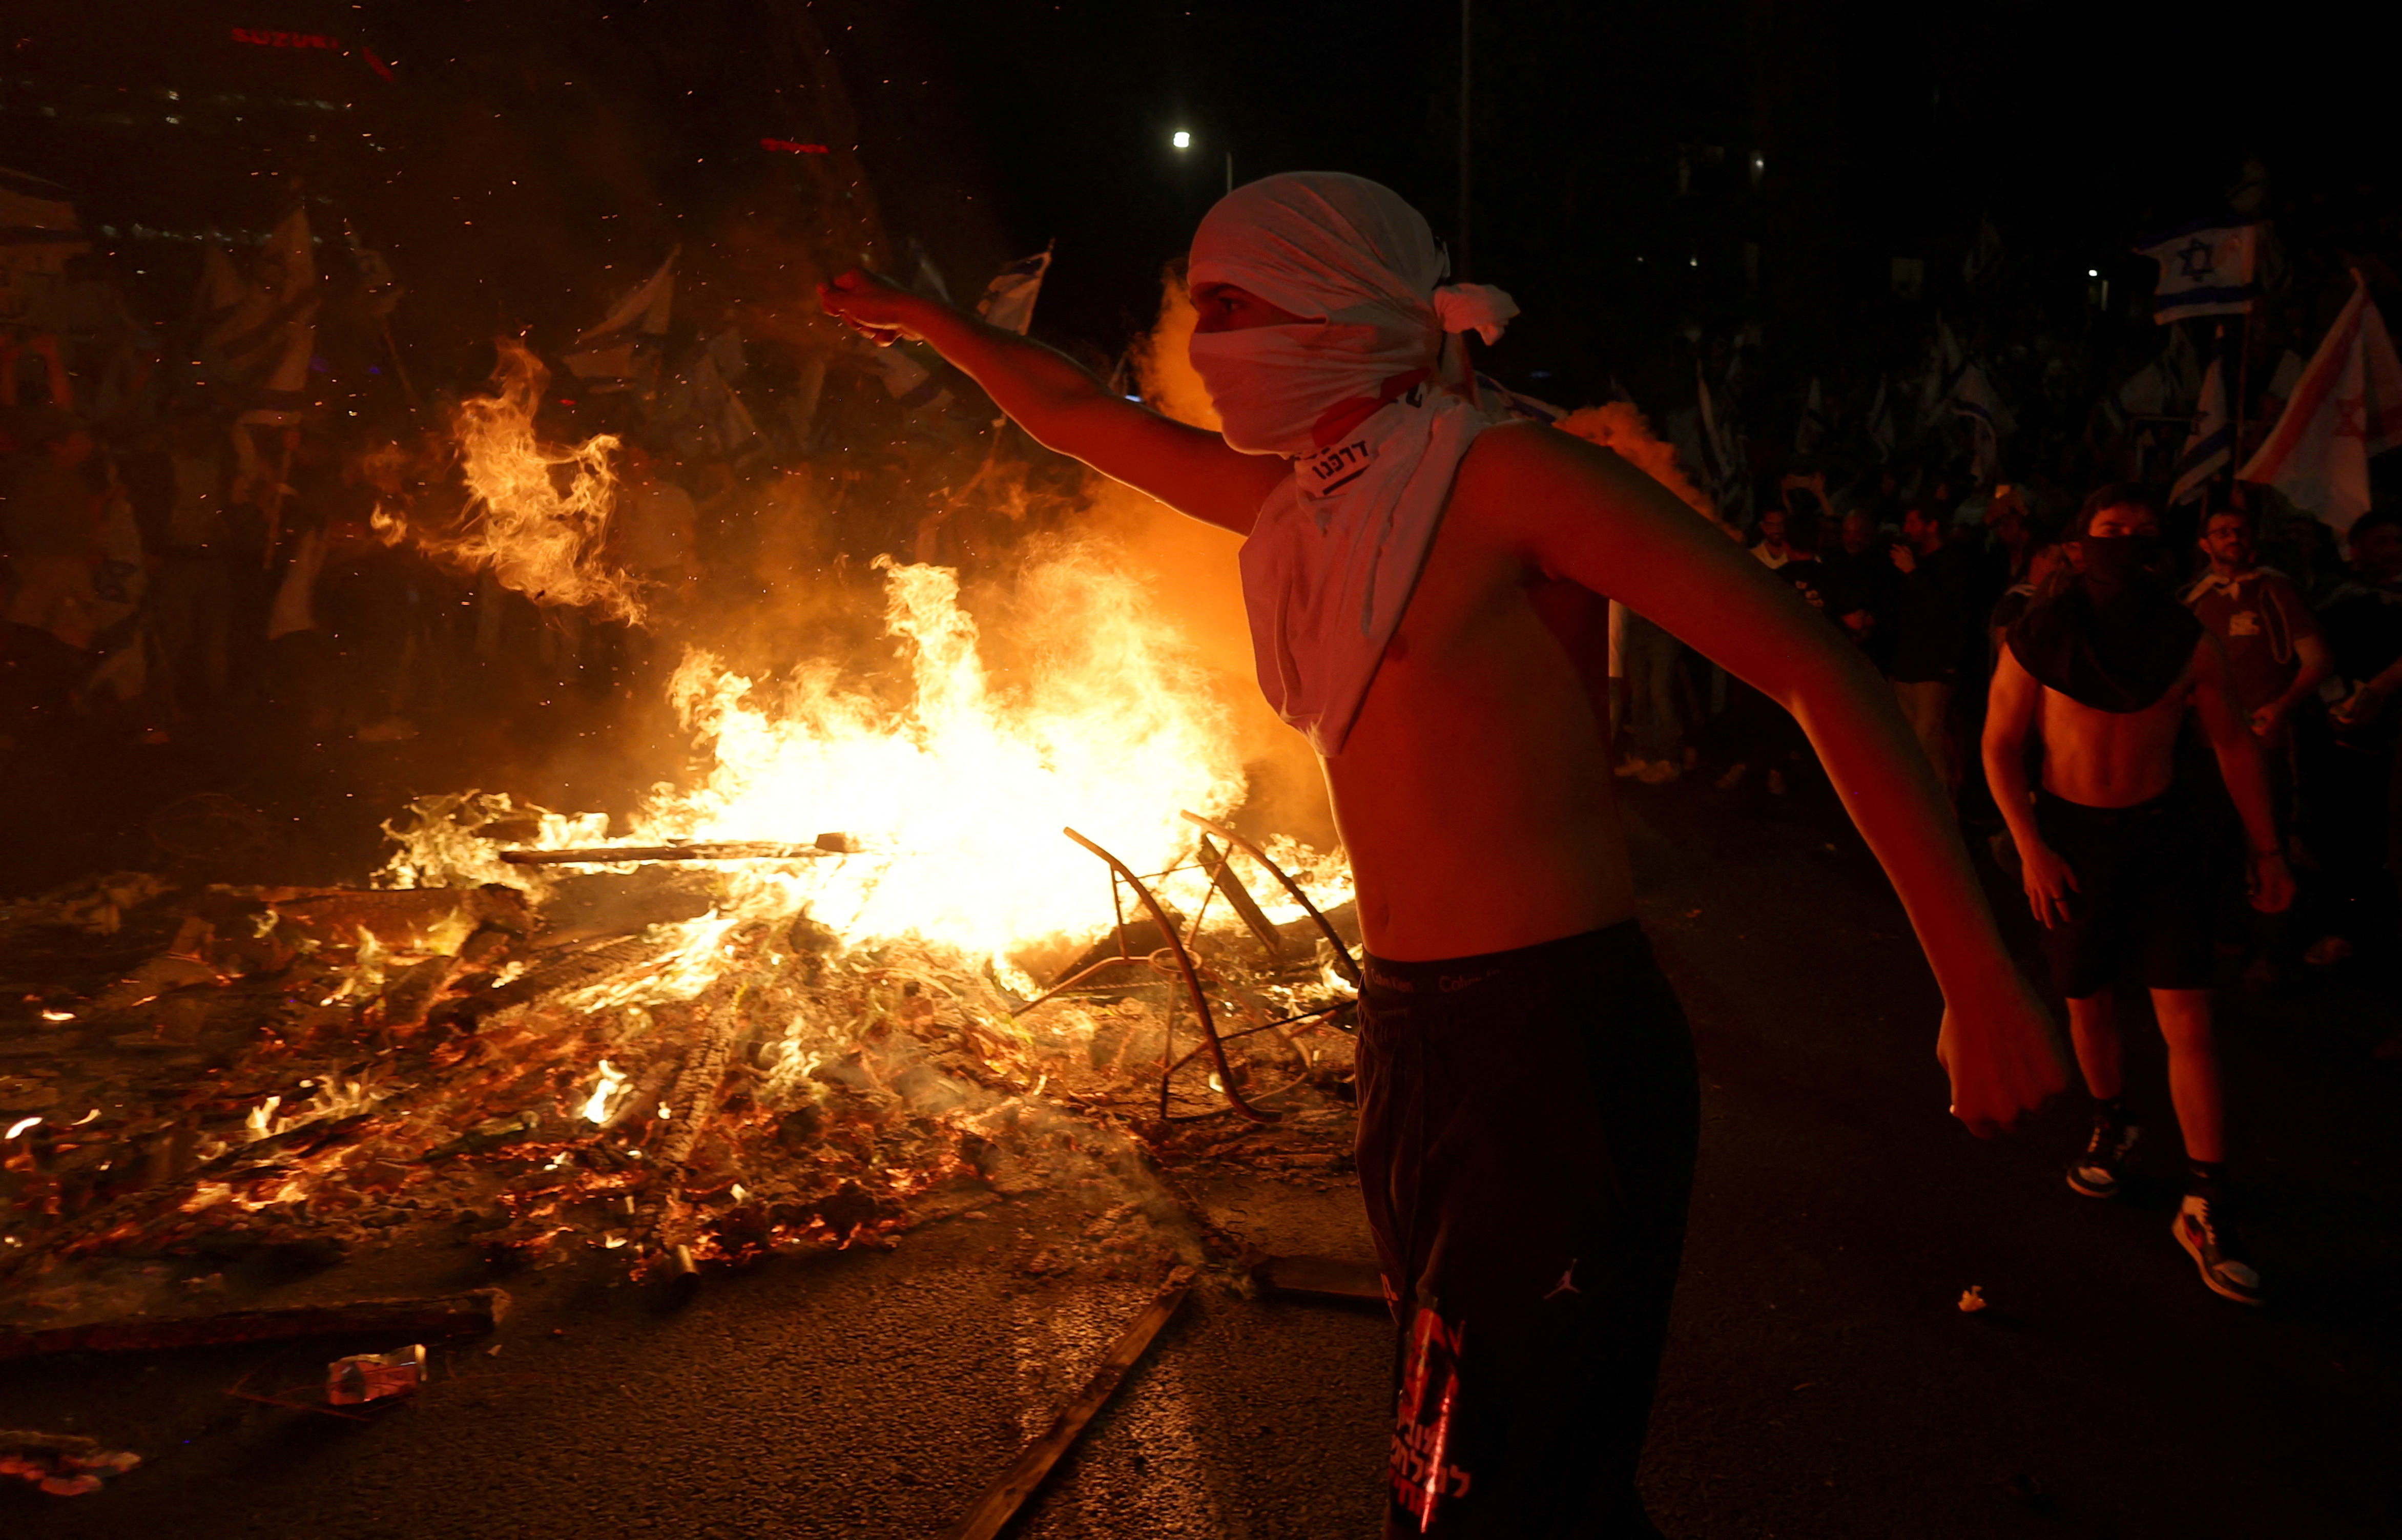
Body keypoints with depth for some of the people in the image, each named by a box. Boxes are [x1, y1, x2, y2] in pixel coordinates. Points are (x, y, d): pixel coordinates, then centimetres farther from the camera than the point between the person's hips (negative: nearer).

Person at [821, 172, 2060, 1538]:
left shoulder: (1500, 475, -12)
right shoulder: (1302, 498, 11)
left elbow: (1817, 665, -15)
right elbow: (1083, 418, 27)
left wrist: (1977, 976, -19)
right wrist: (926, 319, 36)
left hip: (1561, 1048, -8)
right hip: (1411, 1045, 8)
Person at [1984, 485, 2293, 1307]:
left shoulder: (2188, 642, -5)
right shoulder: (2038, 638, -9)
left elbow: (2234, 743, 6)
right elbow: (2000, 746, -3)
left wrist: (2266, 848, 4)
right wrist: (2030, 848, -11)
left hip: (2163, 834, 0)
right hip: (2070, 836, 0)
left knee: (2188, 1016, -7)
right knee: (2086, 1000, 14)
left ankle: (2205, 1207, -2)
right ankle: (2111, 1124, 42)